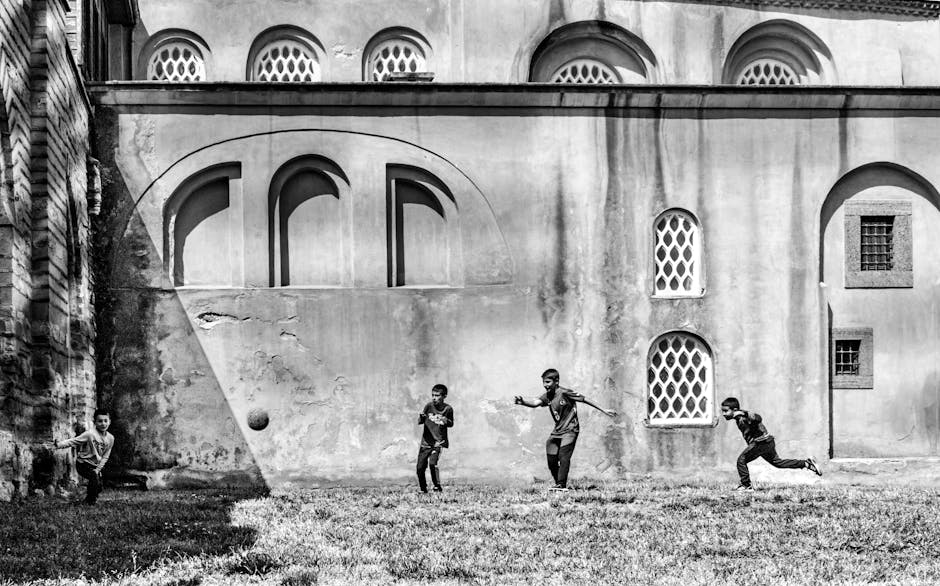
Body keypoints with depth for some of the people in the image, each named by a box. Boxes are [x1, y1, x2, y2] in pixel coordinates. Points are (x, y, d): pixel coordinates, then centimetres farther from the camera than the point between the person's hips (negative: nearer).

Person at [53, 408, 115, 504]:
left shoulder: (110, 438, -3)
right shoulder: (90, 434, -20)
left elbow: (105, 457, 1)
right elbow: (73, 441, -24)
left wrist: (98, 469, -9)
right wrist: (59, 444, -38)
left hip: (95, 466, 6)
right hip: (83, 464, -6)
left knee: (98, 488, 7)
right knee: (94, 476, -28)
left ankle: (88, 500, 38)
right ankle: (91, 501, -10)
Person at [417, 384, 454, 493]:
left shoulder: (448, 409, -4)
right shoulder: (429, 406, -3)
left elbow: (451, 424, 10)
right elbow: (419, 422, -5)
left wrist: (446, 421, -12)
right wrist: (421, 417, -27)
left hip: (439, 442, -2)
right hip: (426, 442, 3)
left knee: (433, 463, -24)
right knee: (420, 467, 3)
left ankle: (438, 486, -9)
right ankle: (423, 489, 23)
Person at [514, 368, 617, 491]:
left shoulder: (564, 393, -13)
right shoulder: (547, 396, 4)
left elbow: (584, 399, -8)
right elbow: (535, 403, -13)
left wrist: (603, 410, -5)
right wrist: (522, 402, -36)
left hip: (570, 429, -7)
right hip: (557, 431, 7)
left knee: (564, 456, -18)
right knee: (551, 459, 2)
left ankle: (561, 485, -18)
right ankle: (558, 484, 14)